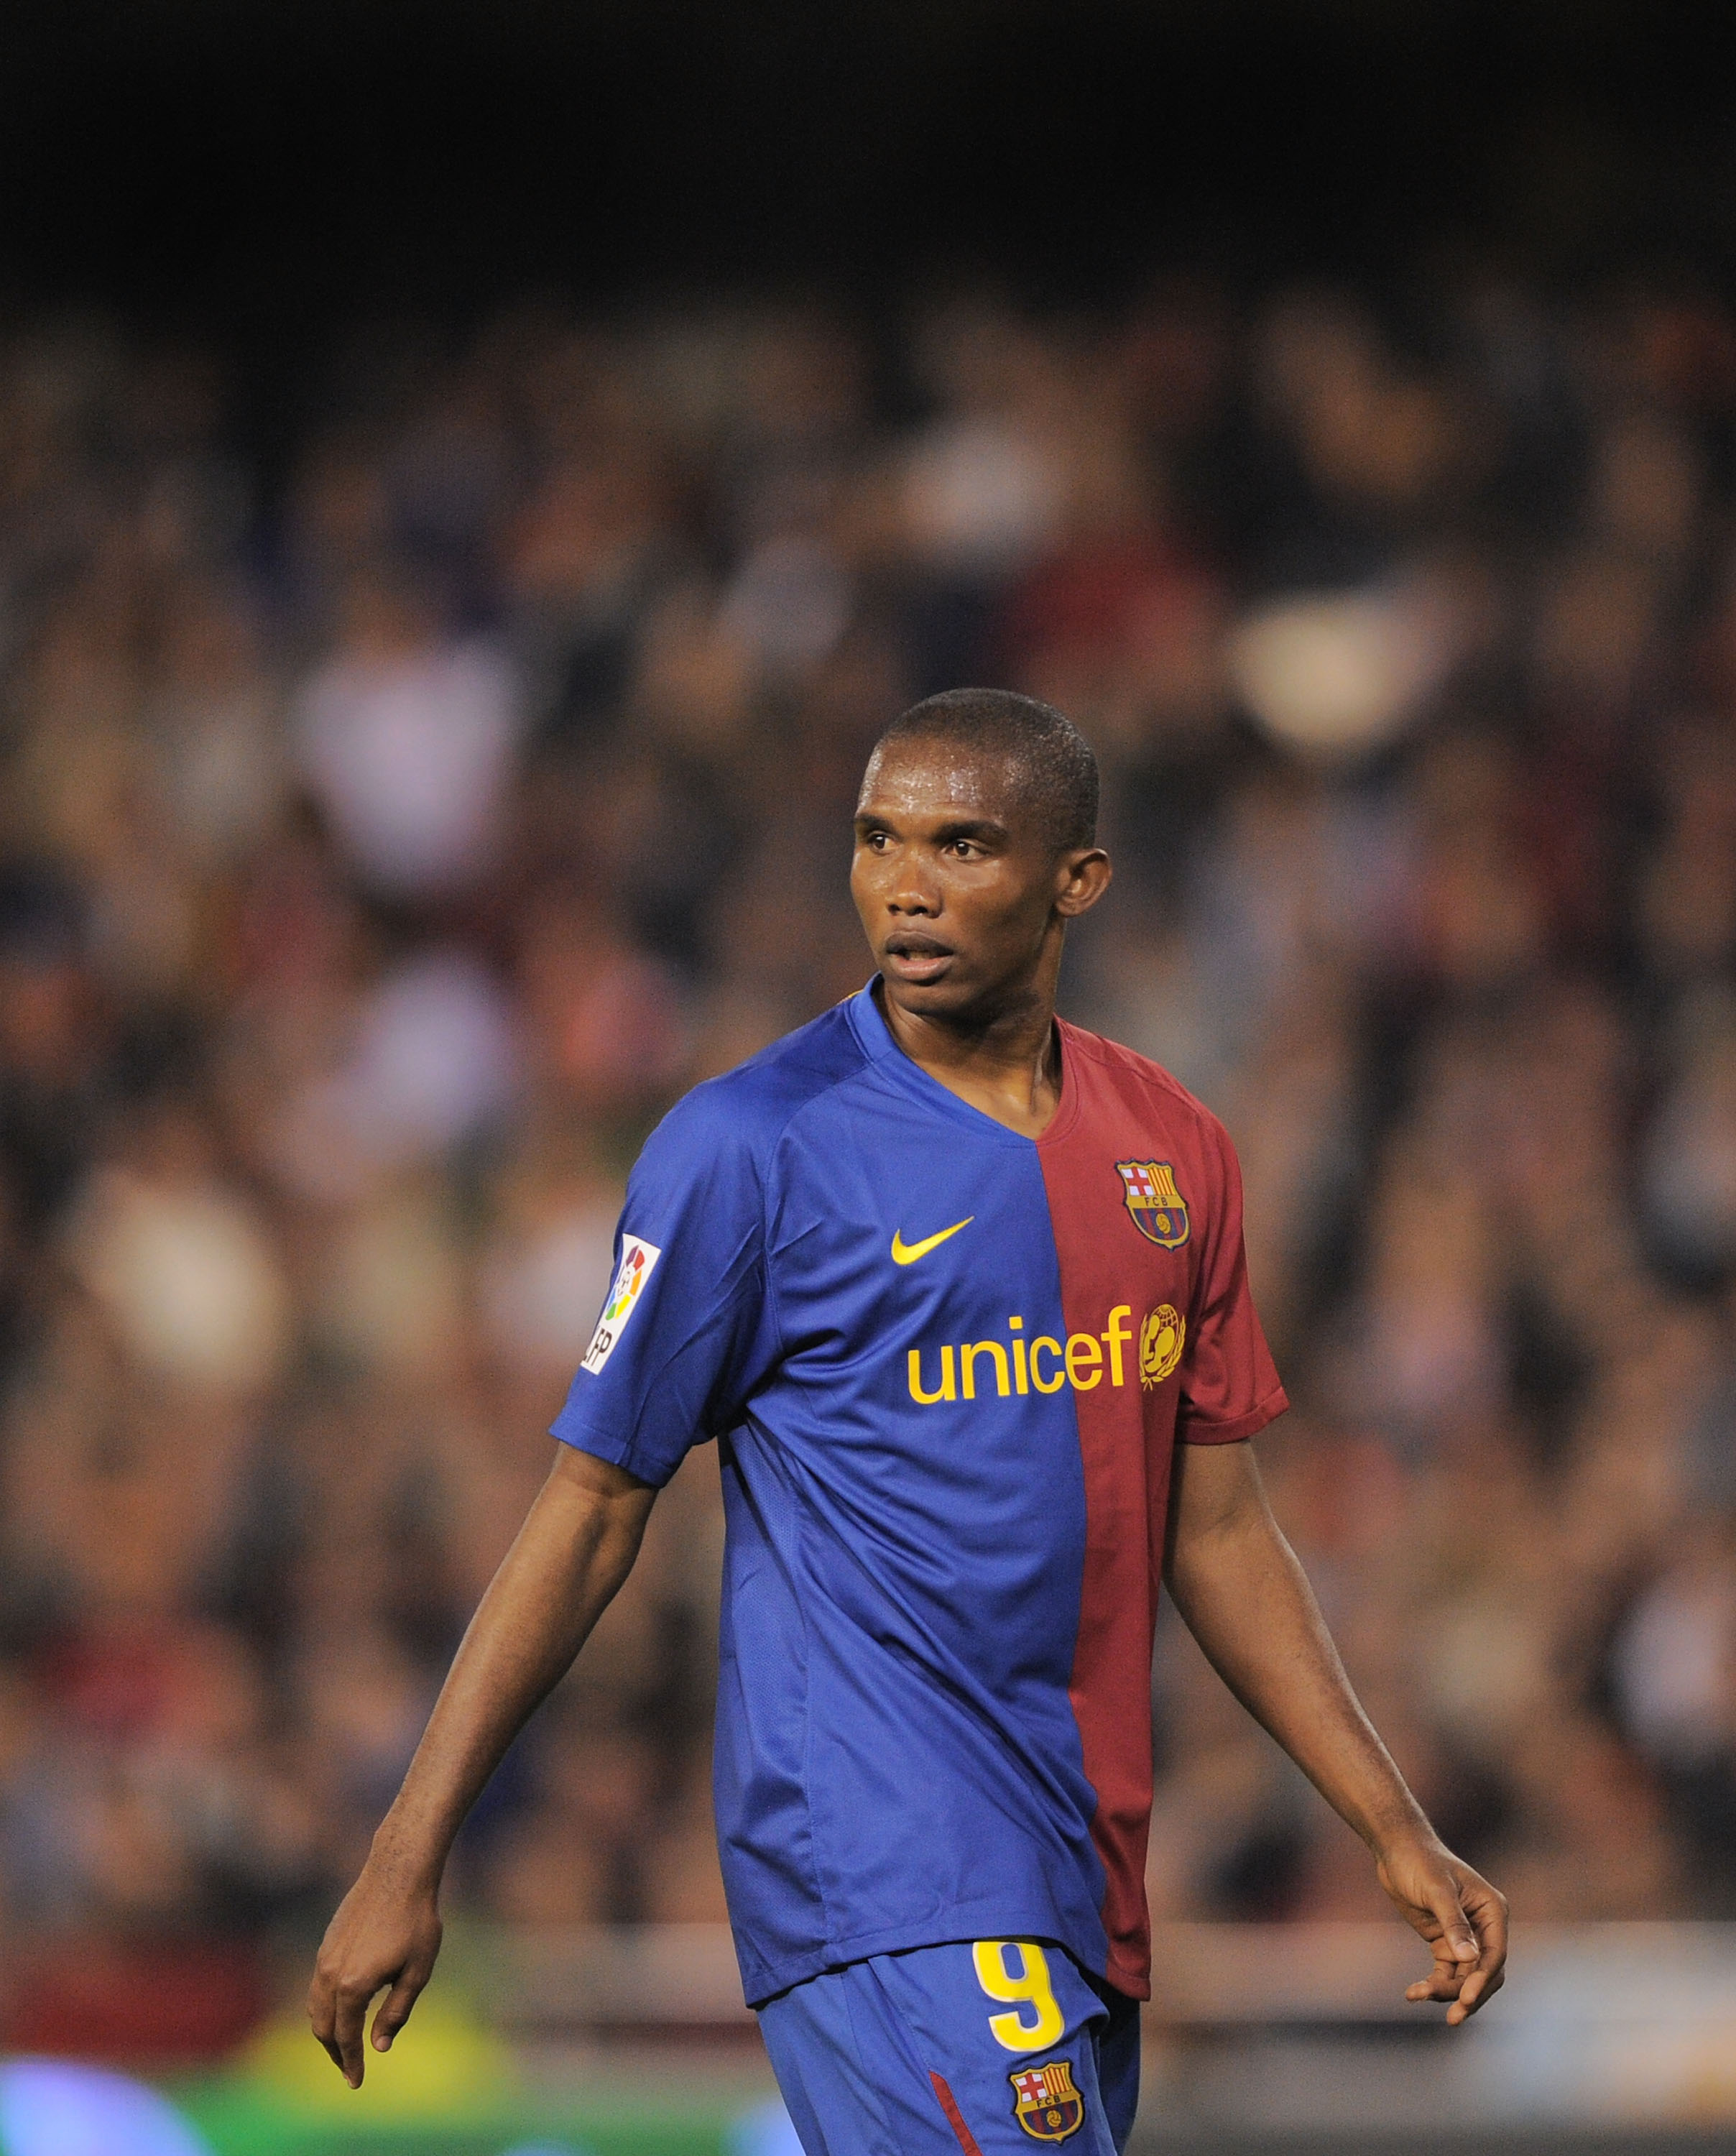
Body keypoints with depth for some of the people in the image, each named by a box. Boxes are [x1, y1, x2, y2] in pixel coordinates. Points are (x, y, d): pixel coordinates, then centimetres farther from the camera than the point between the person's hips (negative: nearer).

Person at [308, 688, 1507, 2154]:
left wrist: (1397, 1833, 13)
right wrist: (406, 1864, -5)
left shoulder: (1174, 1152, 11)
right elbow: (592, 1509, -3)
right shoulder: (753, 1147, -5)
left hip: (1089, 1886, 6)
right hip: (875, 1855, -6)